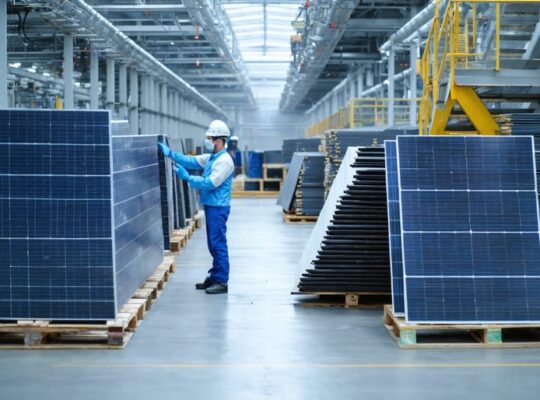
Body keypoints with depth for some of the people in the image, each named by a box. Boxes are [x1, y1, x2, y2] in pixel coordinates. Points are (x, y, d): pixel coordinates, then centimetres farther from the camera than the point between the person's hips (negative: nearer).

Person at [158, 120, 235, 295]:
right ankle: (214, 277, 22)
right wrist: (171, 154, 3)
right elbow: (191, 160, 13)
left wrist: (187, 177, -19)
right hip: (210, 206, 9)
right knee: (213, 244, 14)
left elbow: (211, 183, -22)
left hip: (218, 208, -9)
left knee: (218, 244, -6)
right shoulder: (210, 158, 13)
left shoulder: (224, 160, -16)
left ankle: (222, 282, -2)